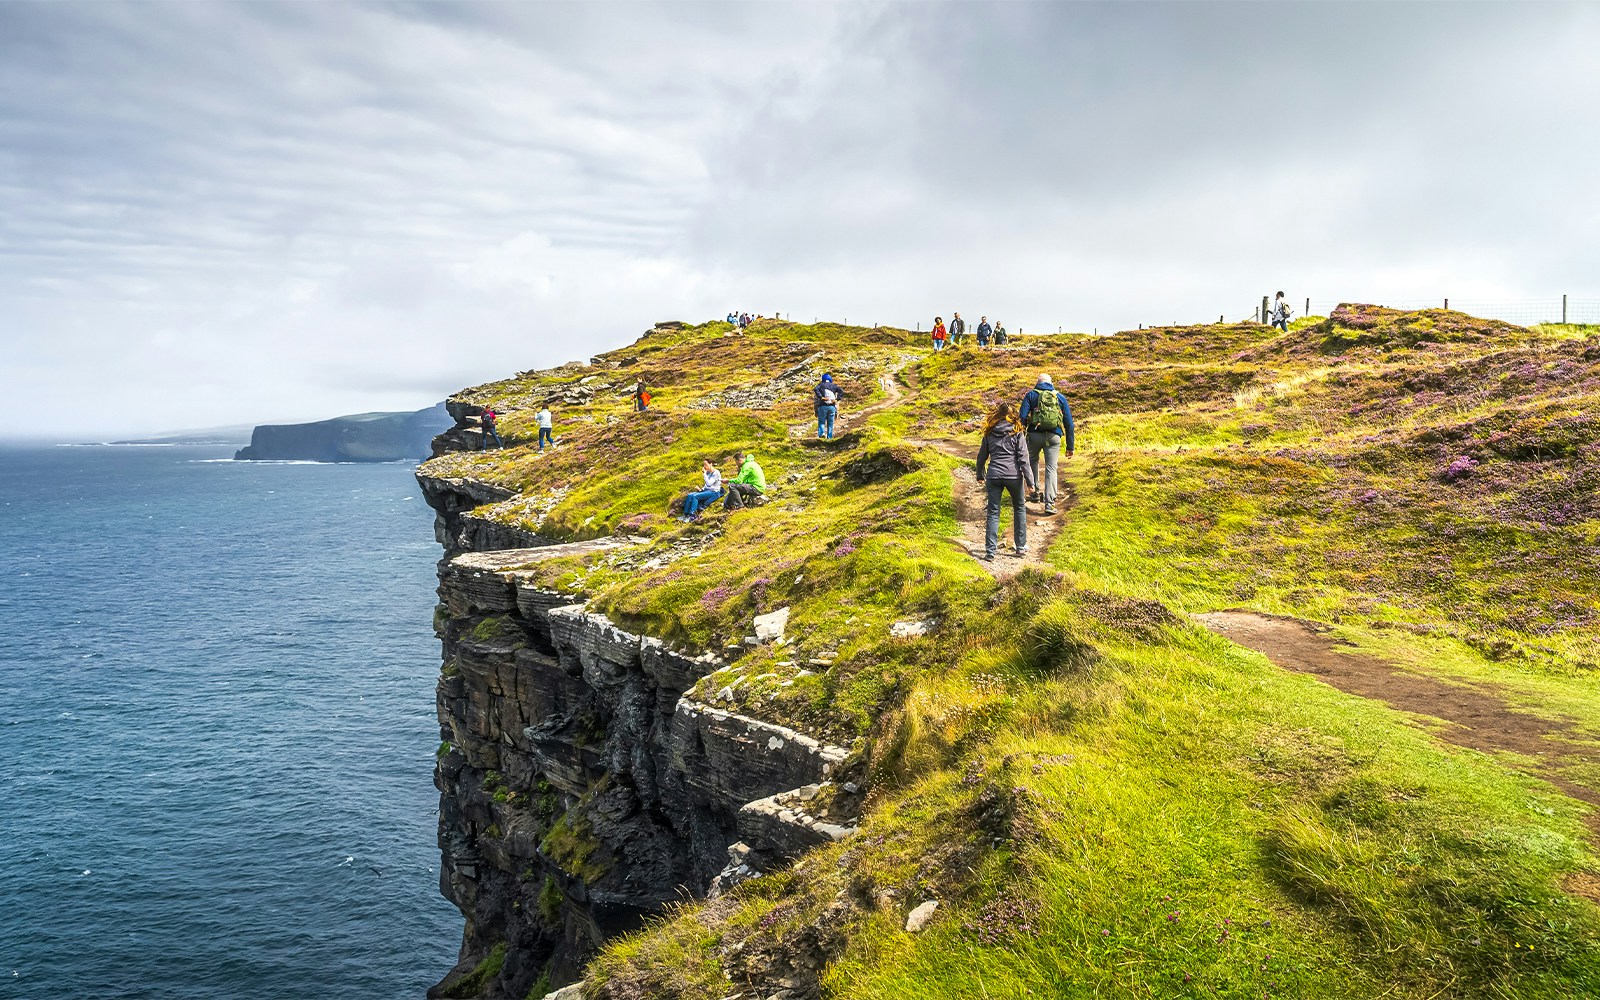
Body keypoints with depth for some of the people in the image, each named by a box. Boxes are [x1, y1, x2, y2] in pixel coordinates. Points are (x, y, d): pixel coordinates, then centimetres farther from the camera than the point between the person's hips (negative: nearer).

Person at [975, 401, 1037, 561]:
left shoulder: (989, 434, 7)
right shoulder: (1017, 433, -1)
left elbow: (981, 456, 14)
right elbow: (1023, 459, -5)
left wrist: (980, 476, 29)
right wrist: (1031, 481, -1)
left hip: (994, 476, 1)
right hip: (1013, 475, -1)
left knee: (993, 513, 4)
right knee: (1019, 509, 18)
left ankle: (990, 551, -3)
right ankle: (1021, 547, 23)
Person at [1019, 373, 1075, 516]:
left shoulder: (1031, 395, 9)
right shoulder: (1060, 397, 15)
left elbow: (1022, 417, -4)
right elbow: (1069, 423, 13)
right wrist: (1070, 446, 16)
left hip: (1035, 435, -1)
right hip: (1054, 437, 1)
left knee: (1032, 461, 27)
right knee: (1051, 468, 2)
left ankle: (1035, 491, 28)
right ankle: (1049, 503, -8)